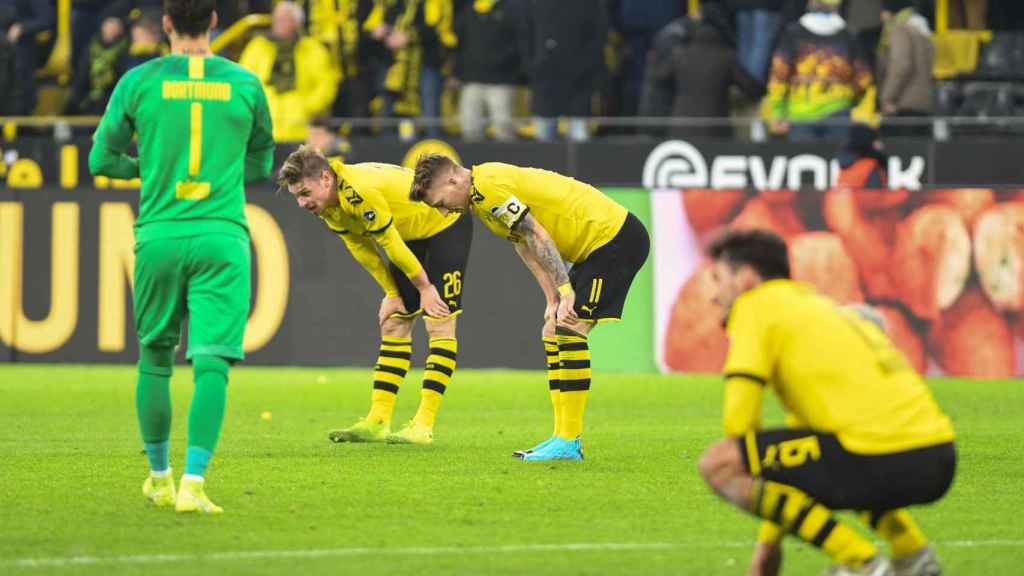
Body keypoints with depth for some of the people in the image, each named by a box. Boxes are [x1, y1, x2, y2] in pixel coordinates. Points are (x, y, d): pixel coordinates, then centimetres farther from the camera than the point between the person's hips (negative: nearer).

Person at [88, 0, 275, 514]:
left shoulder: (140, 82, 1)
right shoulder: (245, 84, 4)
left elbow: (101, 160, 6)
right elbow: (261, 164, 17)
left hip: (159, 235, 1)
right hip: (222, 236, -1)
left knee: (155, 357, 17)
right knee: (212, 363, -7)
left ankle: (159, 476, 27)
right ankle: (193, 482, -20)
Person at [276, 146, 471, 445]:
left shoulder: (361, 192, -36)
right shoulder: (328, 206, -8)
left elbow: (391, 244, -26)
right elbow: (364, 250, 2)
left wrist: (424, 287, -17)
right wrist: (393, 293, 2)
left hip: (446, 225, -9)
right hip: (411, 235, 9)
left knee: (439, 325, -12)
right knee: (393, 323, 4)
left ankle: (424, 426, -15)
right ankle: (377, 422, 4)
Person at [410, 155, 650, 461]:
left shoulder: (490, 187, -19)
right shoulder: (481, 196, 13)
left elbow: (538, 237, -23)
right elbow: (525, 244, 16)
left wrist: (565, 292, -24)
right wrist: (553, 300, 9)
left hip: (615, 237, -11)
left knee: (568, 330, -15)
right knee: (554, 332, 10)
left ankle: (569, 442, -14)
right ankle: (563, 436, 11)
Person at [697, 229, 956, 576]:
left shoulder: (756, 305, 4)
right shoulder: (820, 305, 30)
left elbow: (738, 419, -4)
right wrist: (769, 537, 39)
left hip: (883, 458, -9)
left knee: (718, 465, -5)